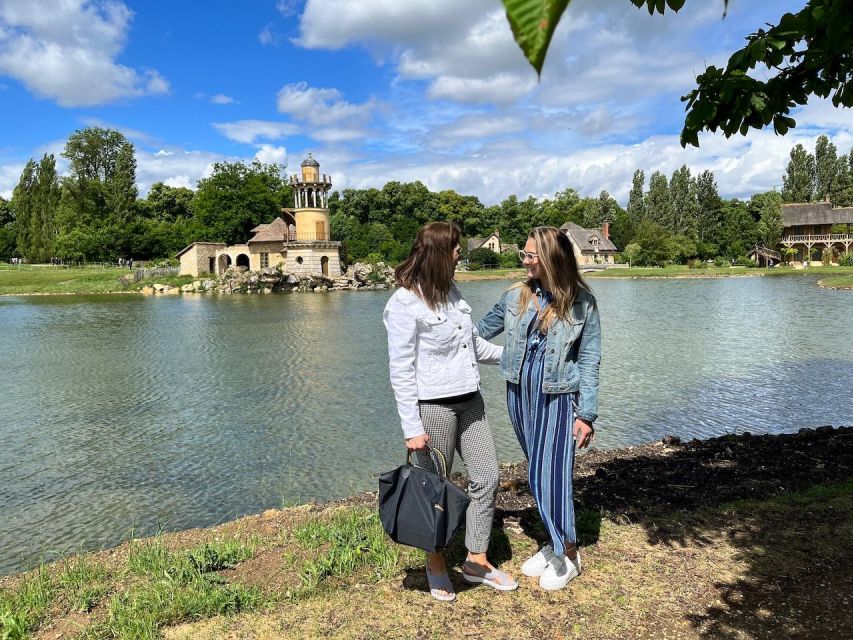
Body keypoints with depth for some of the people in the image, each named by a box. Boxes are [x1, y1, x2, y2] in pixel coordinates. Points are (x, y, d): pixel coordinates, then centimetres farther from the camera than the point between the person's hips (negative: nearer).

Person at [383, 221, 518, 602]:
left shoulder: (451, 292, 8)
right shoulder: (405, 303, -15)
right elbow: (401, 370, -15)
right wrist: (412, 427, -16)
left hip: (470, 401, 8)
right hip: (433, 407, -7)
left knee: (487, 478, 11)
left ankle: (477, 562, 28)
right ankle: (436, 566, 29)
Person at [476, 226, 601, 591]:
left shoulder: (581, 302, -7)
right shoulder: (516, 297, 2)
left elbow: (589, 361, -4)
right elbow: (479, 333, 14)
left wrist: (586, 414, -7)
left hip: (557, 398, -4)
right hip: (520, 393, 5)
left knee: (550, 475, -4)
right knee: (538, 473, 13)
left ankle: (568, 555, 17)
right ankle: (554, 544, 31)